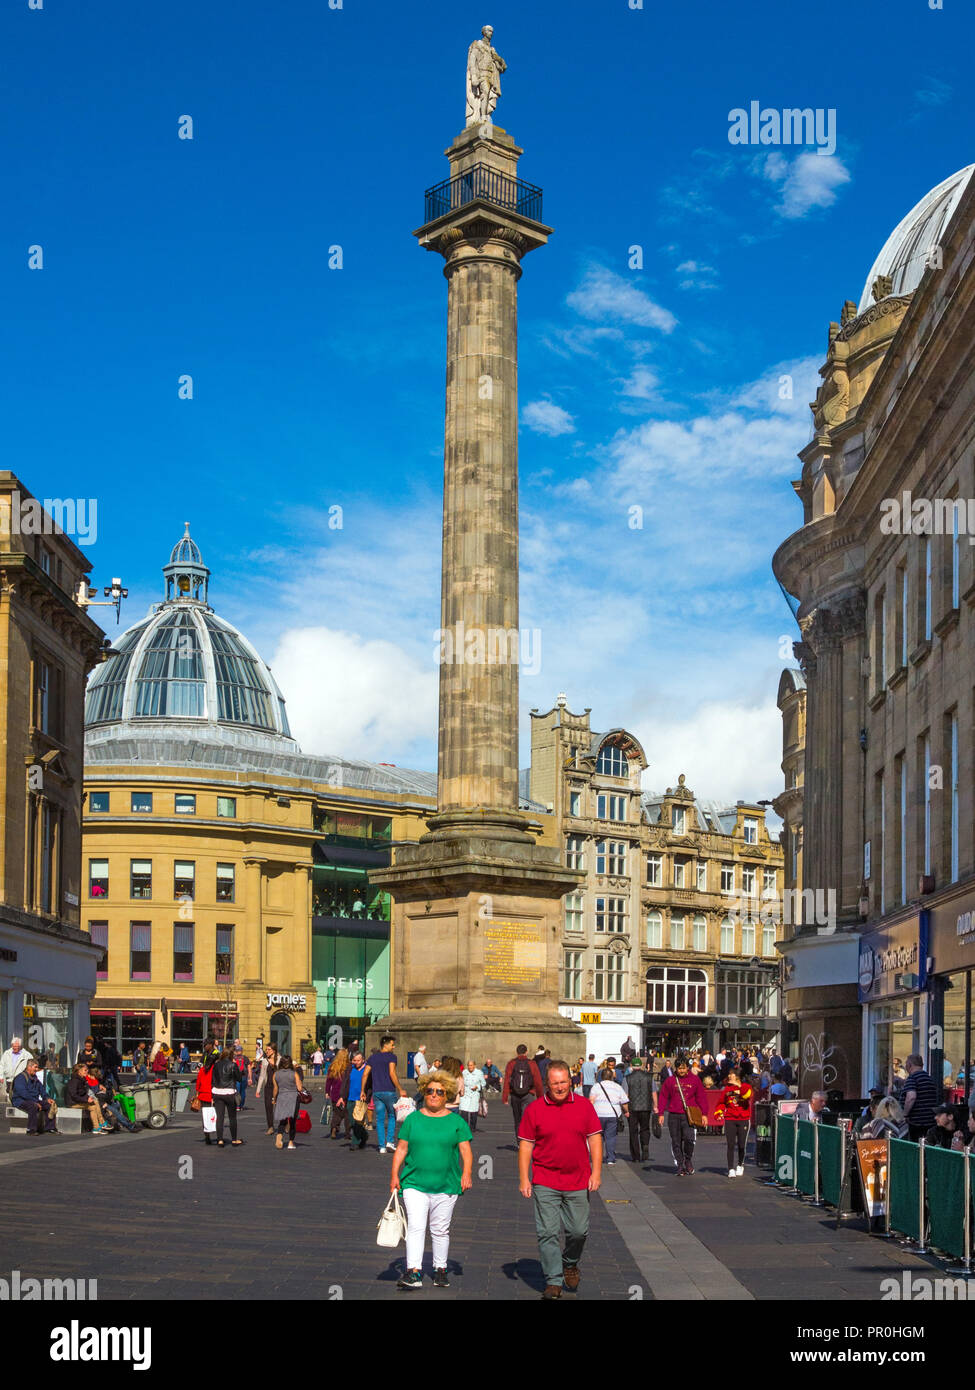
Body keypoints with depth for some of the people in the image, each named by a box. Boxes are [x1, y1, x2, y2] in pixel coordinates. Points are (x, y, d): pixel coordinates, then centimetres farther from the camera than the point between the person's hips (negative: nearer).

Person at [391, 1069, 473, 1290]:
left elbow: (465, 1150, 3)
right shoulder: (412, 1119, 7)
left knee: (440, 1230, 8)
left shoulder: (456, 1122, 6)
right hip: (414, 1183, 0)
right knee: (415, 1227, -11)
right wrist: (394, 1176, 1)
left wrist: (466, 1174, -10)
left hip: (446, 1186, 0)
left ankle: (440, 1270, 21)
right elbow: (401, 1149, 8)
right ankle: (413, 1272, -14)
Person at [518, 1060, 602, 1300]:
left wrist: (596, 1172, -1)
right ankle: (553, 1281, 5)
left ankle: (570, 1264, 35)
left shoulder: (584, 1105, 3)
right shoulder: (534, 1109, -1)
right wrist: (524, 1179, -3)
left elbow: (594, 1139, 6)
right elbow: (525, 1145, 2)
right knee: (547, 1232, -3)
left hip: (578, 1182, 1)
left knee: (579, 1230, 7)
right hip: (545, 1183, -1)